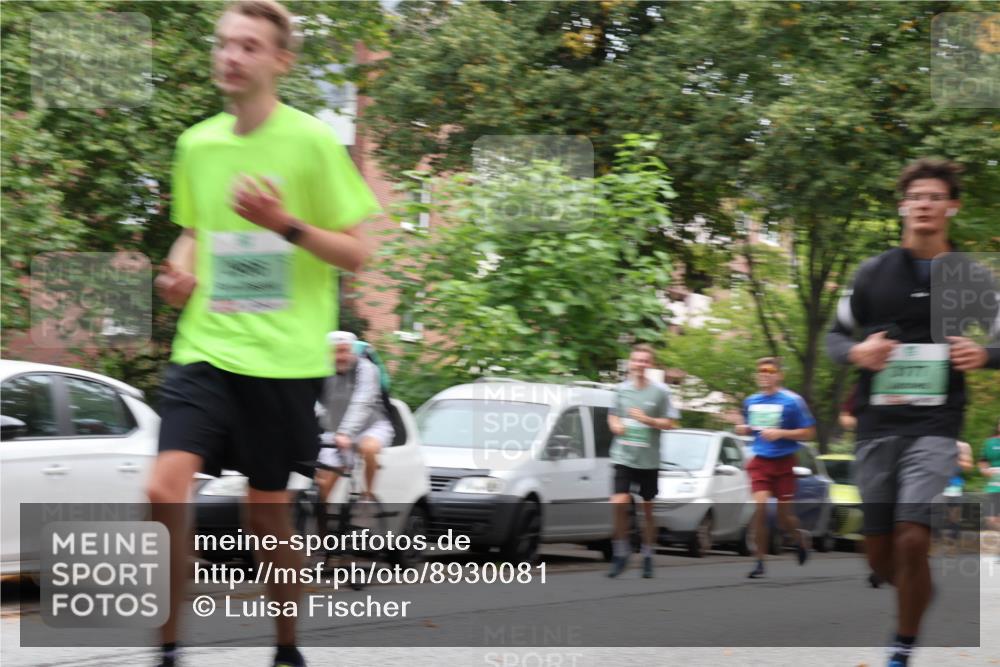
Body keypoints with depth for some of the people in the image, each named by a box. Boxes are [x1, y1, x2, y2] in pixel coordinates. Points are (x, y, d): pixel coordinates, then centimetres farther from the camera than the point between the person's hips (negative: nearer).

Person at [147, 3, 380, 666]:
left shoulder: (311, 141, -5)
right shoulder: (197, 144, 9)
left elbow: (357, 252, -3)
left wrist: (286, 224, -19)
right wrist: (181, 270, 2)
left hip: (284, 356, -3)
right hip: (205, 347, 3)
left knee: (268, 511, 5)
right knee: (165, 488, -16)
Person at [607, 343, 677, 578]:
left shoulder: (659, 393, -1)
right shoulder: (621, 389, 6)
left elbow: (669, 424, 0)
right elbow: (613, 416, 17)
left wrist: (647, 420, -16)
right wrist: (615, 425, -5)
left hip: (649, 460, -1)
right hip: (623, 457, 1)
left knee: (647, 508, 7)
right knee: (619, 503, -15)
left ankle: (647, 557, 19)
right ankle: (620, 552, -1)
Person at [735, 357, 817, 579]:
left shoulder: (792, 401, -7)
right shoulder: (751, 402, 8)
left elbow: (808, 432, -6)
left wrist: (780, 433, -18)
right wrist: (742, 429, 1)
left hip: (783, 462, -3)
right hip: (760, 461, 3)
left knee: (784, 520, 1)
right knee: (760, 505, -17)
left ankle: (800, 536, 37)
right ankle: (760, 561, -9)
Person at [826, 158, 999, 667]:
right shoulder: (873, 273, 7)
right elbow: (836, 335, 14)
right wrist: (856, 351, -9)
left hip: (935, 426, -2)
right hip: (877, 423, 2)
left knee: (912, 540, -18)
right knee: (879, 552, 5)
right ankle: (921, 599, 39)